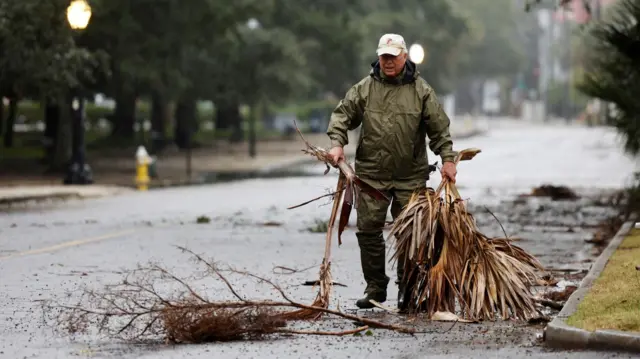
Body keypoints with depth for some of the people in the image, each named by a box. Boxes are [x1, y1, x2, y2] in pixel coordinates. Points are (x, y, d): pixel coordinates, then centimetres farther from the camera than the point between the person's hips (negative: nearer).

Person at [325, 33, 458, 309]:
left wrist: (447, 158, -6)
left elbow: (439, 128, 3)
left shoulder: (421, 90, 2)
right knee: (369, 230, 1)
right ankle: (375, 287, 13)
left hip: (411, 176, -1)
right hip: (371, 174, 1)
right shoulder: (365, 88, 4)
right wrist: (337, 144, -9)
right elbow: (343, 115, 7)